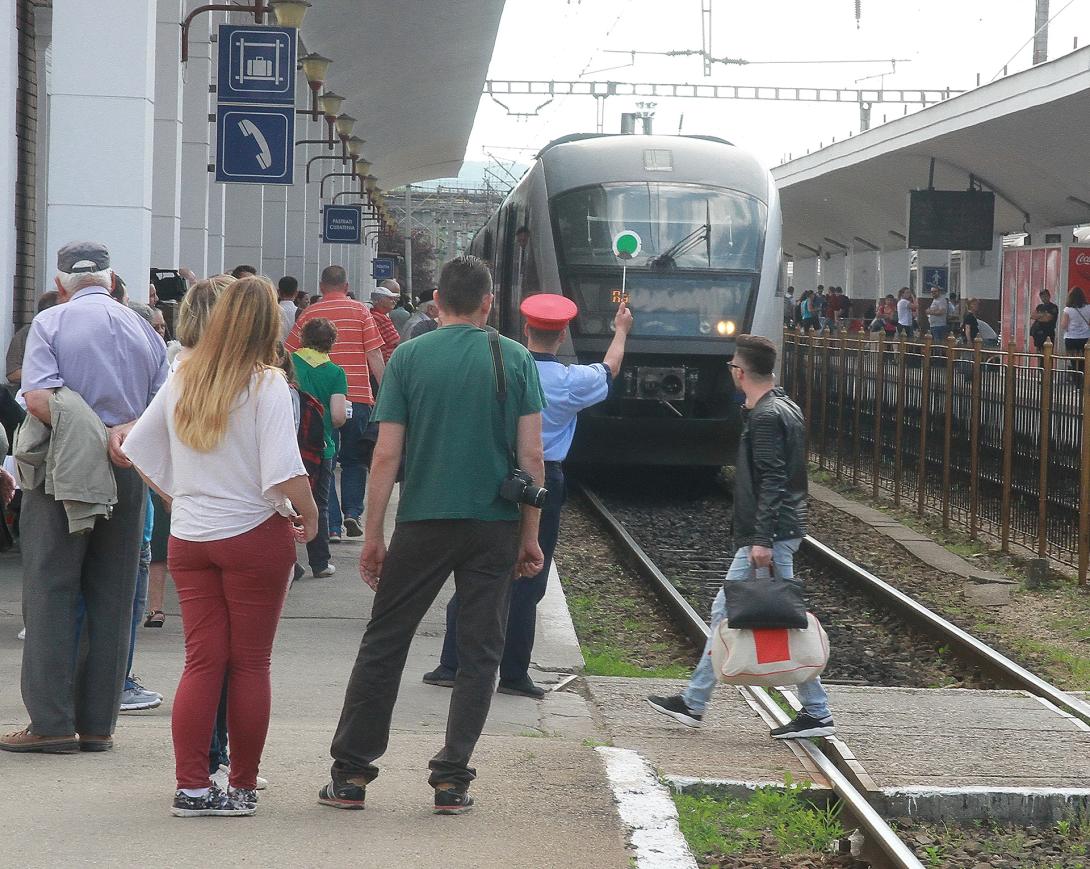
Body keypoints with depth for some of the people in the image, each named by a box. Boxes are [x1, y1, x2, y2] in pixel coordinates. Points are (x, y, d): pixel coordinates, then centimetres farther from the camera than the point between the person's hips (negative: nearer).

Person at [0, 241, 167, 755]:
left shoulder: (50, 323, -4)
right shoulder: (143, 330, 9)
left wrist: (96, 437, -11)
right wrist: (124, 432, -5)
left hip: (64, 473, -4)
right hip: (128, 479, 4)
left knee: (50, 596, 1)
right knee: (112, 601, 8)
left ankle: (51, 723, -3)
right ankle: (97, 724, 9)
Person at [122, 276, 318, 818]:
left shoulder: (182, 381, 4)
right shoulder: (266, 386, -13)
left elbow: (138, 449, 11)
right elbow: (285, 472, -20)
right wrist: (309, 519, -4)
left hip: (189, 538, 4)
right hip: (254, 535, -4)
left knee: (202, 661, 8)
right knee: (250, 663, 6)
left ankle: (191, 784, 4)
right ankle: (242, 786, 11)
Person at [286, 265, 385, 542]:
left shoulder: (308, 314, 4)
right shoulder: (360, 311, 1)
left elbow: (290, 356, 4)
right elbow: (375, 356, -3)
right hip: (358, 396, 0)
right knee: (354, 459, 16)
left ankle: (331, 526, 2)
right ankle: (352, 512, 5)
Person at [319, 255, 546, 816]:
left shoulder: (409, 358, -2)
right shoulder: (515, 360, 1)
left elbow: (387, 455, -4)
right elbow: (531, 454, -1)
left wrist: (372, 536, 2)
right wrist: (530, 535, 7)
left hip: (423, 523, 0)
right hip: (495, 525, 1)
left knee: (383, 644, 8)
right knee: (479, 653, 7)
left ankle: (351, 774, 9)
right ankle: (452, 779, 4)